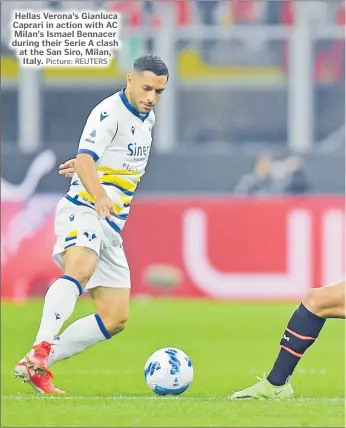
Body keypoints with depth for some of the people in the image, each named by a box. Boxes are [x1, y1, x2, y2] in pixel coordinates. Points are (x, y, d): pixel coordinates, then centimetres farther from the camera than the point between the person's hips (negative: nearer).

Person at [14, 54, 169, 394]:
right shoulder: (110, 112, -14)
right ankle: (41, 348, -50)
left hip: (111, 226, 9)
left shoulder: (147, 118, 14)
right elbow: (84, 160, -28)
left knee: (116, 319, 4)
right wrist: (99, 195, -44)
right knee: (81, 268, -39)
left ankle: (36, 367, 6)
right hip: (83, 211, -9)